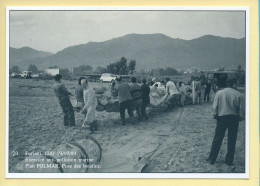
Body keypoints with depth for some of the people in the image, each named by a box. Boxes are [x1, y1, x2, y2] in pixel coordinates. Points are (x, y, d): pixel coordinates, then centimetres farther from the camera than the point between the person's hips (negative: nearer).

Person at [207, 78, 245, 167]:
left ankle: (211, 159, 14)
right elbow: (242, 110, -5)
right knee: (232, 140, 11)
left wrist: (215, 115, 11)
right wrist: (240, 118, 11)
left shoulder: (219, 93, -3)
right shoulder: (239, 95, -5)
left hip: (222, 117, 1)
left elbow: (214, 107, -3)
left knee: (217, 139, 9)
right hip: (234, 118, 0)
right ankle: (229, 161, 18)